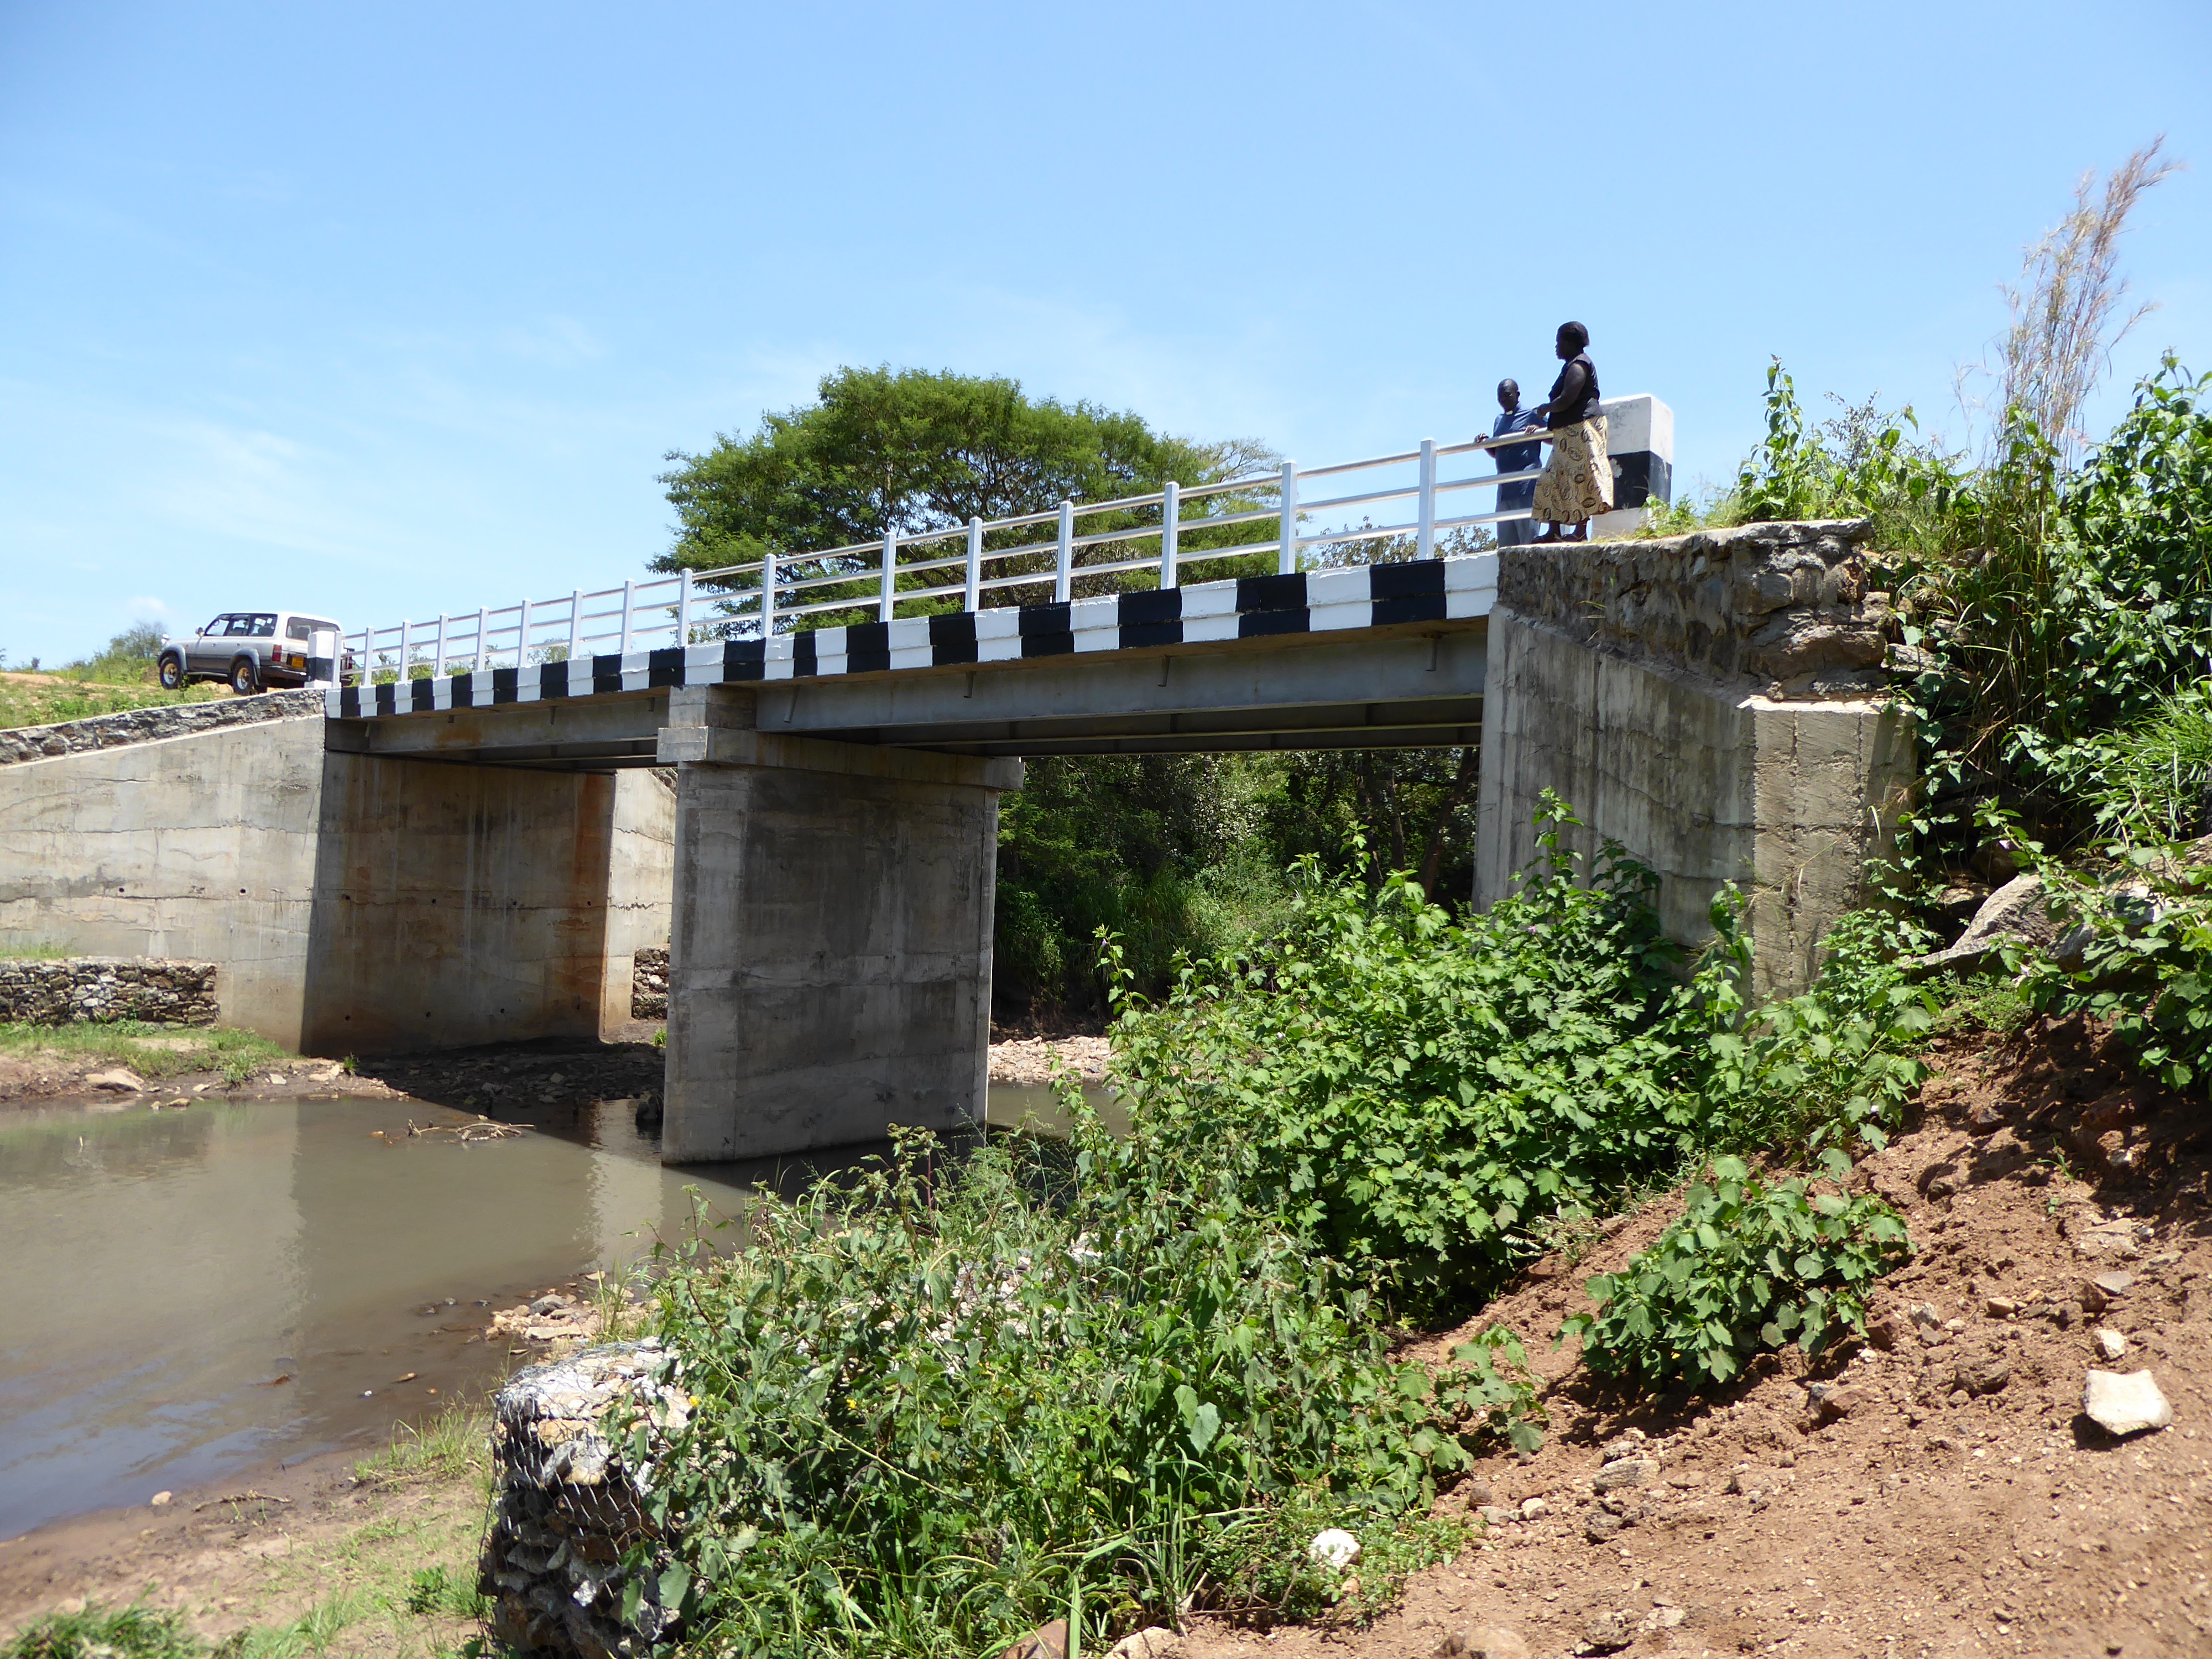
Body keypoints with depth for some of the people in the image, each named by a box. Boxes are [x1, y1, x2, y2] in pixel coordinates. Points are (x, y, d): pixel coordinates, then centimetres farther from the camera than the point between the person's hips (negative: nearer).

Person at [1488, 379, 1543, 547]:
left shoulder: (1532, 415, 3)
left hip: (1526, 486, -7)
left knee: (1528, 538, -11)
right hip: (1504, 487, 7)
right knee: (1505, 542, 3)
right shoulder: (1498, 421, 22)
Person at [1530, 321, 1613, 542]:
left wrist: (1546, 408, -3)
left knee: (1580, 476, -13)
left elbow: (1566, 400, -20)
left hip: (1581, 430, -11)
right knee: (1555, 479, 7)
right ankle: (1555, 532, 4)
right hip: (1570, 432, 11)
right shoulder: (1574, 365, 22)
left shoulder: (1578, 365, -10)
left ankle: (1581, 531, -16)